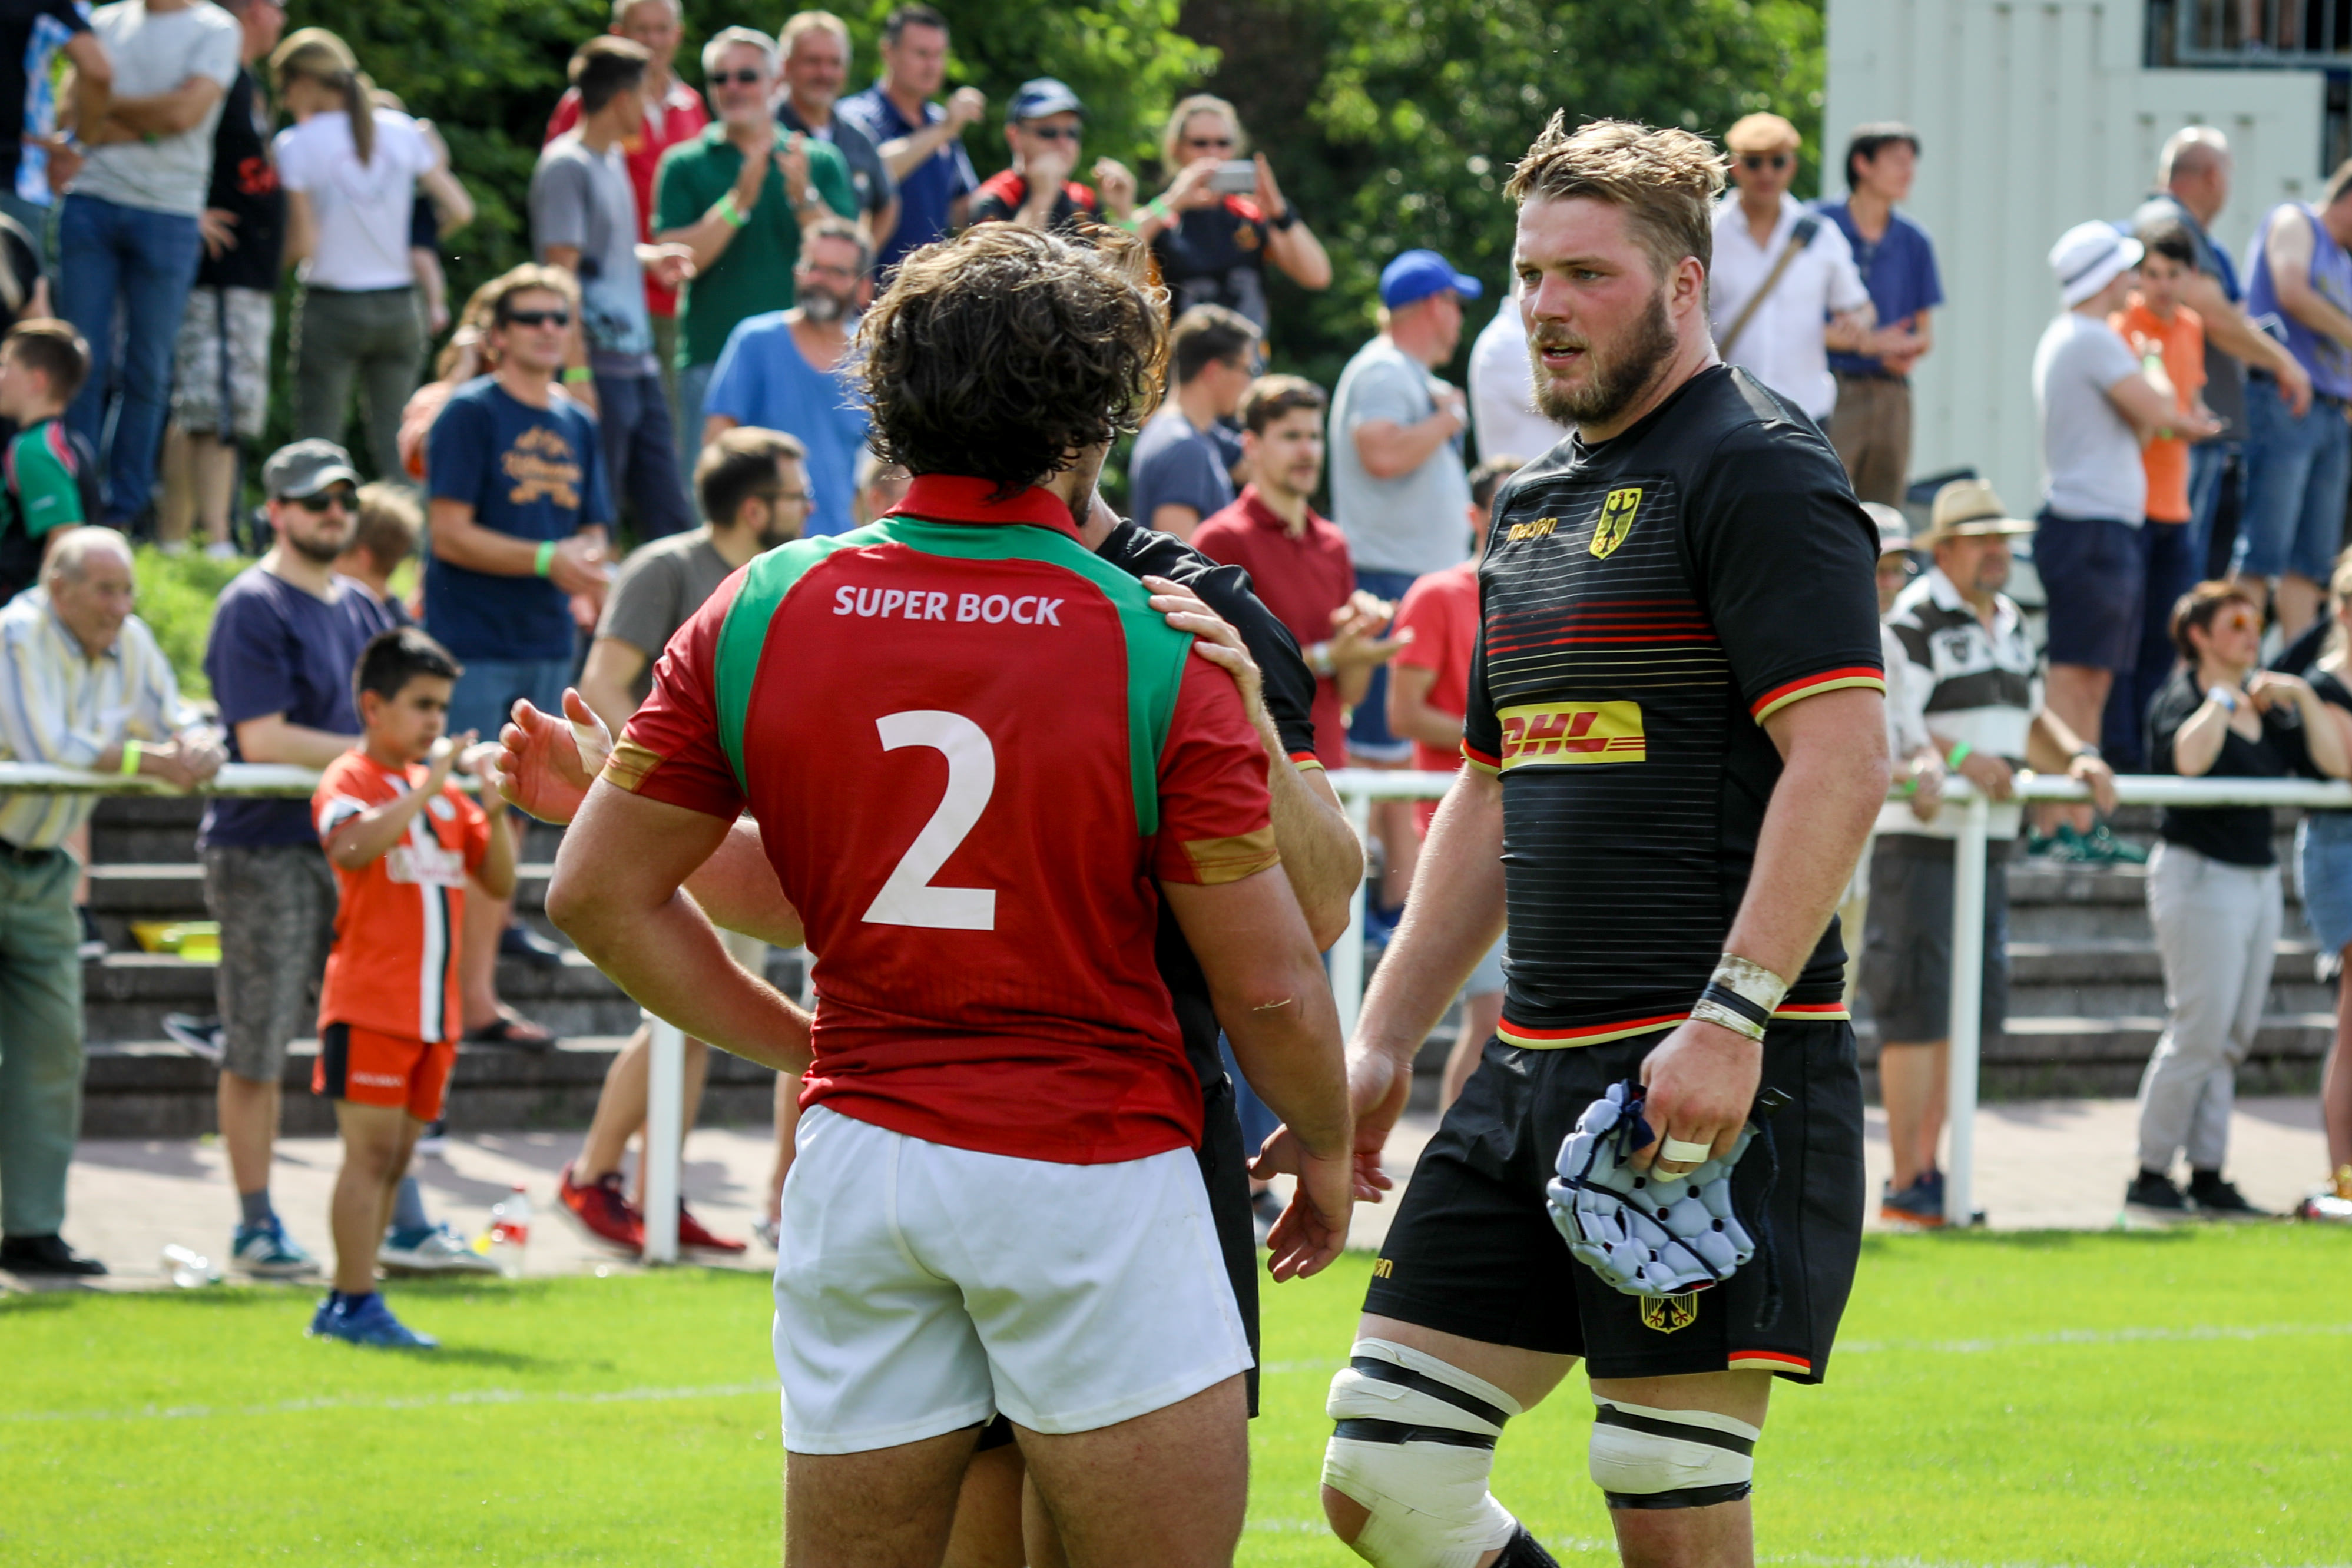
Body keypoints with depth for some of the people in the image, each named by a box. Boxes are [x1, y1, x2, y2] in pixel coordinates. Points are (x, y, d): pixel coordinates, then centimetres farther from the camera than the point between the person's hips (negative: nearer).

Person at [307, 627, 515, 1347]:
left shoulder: (447, 791, 16)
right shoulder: (350, 779, -5)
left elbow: (500, 879, 14)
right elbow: (354, 846, -27)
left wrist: (495, 809, -2)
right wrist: (428, 787, -27)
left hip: (433, 1010, 7)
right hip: (369, 1003, -7)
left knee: (395, 1157, 8)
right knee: (371, 1150, -10)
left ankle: (343, 1305, 12)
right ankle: (358, 1303, -9)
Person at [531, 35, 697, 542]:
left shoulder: (612, 161, 16)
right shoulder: (566, 166, -11)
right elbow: (563, 268, -17)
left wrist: (651, 258, 12)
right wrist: (576, 371, -22)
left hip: (638, 365, 9)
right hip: (599, 369, -9)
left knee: (669, 515, 9)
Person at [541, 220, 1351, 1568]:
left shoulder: (763, 613, 1)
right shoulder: (1162, 644, -9)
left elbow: (600, 892, 5)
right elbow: (1269, 984, -6)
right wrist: (1328, 1150, 12)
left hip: (858, 1155, 4)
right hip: (1095, 1171, -4)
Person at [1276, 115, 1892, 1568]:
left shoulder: (1756, 468, -8)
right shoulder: (1536, 503, 19)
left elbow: (1843, 764, -17)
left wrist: (1734, 1017, -24)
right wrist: (1381, 1046, 22)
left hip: (1714, 1078, -9)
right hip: (1538, 1068, 9)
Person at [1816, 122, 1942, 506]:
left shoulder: (1913, 242, 12)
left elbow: (1925, 330, 16)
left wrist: (1910, 352, -8)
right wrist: (1867, 343, -14)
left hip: (1891, 394, 5)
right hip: (1832, 387, -5)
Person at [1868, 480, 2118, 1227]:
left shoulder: (2011, 624, 17)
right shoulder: (1913, 620, -10)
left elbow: (2030, 717, 26)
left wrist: (2077, 757, 7)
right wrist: (1959, 759, -30)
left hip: (1988, 844, 9)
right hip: (1918, 838, -9)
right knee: (1917, 1013, -8)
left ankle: (1928, 1168, 20)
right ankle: (1905, 1184, -5)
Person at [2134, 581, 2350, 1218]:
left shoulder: (2269, 709, 15)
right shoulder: (2180, 699, -6)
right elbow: (2189, 758, -28)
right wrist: (2226, 699, -16)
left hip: (2260, 876, 7)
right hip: (2198, 873, -7)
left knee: (2234, 1039, 6)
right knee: (2201, 1032, -10)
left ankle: (2208, 1174, 10)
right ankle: (2151, 1175, -3)